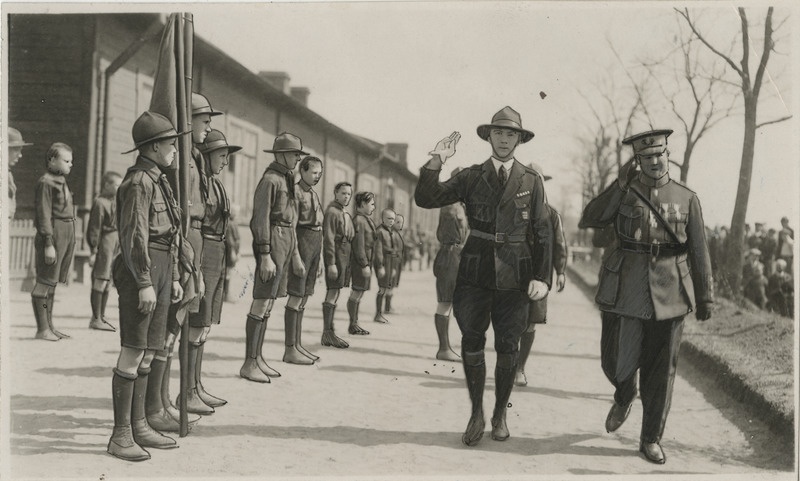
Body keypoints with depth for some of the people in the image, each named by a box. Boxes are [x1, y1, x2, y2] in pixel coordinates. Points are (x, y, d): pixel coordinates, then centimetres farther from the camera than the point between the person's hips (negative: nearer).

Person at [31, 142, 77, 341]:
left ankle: (49, 326, 19)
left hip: (66, 237, 9)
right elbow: (43, 215, -16)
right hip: (52, 236, -9)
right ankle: (42, 329, -2)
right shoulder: (46, 182, -11)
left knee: (51, 282, 13)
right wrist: (48, 244, -20)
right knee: (45, 282, -5)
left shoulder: (61, 181, 17)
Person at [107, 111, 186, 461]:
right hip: (141, 272, -10)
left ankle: (138, 427, 20)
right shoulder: (139, 182, -11)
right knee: (133, 353, -6)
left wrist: (174, 277, 19)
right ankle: (120, 436, 0)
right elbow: (135, 235, -18)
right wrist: (144, 283, -21)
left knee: (147, 353, 12)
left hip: (160, 271, 10)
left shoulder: (159, 181, 18)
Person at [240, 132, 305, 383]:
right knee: (262, 304, -8)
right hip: (272, 242, -10)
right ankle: (249, 364, -3)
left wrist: (295, 255, 21)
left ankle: (258, 358, 17)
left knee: (268, 303, 11)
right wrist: (265, 256, -22)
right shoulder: (269, 179, -11)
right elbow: (260, 219, -17)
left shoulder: (286, 179, 17)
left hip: (286, 242, 10)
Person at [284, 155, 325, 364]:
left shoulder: (314, 194, 18)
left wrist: (319, 258, 21)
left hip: (315, 244, 9)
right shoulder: (295, 192, -10)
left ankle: (298, 345, 17)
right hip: (302, 243, -9)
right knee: (296, 297, -7)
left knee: (303, 297, 11)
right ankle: (290, 350, -4)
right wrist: (296, 255, -22)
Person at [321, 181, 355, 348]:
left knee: (334, 293, 11)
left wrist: (347, 263, 16)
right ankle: (328, 333, -10)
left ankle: (328, 332, 16)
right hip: (335, 255, -9)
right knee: (333, 293, -11)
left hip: (345, 257, 9)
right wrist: (331, 263, -21)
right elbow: (328, 239, -15)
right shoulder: (331, 212, -9)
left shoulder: (346, 214, 19)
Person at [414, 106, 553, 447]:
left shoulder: (531, 182, 4)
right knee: (471, 342, 1)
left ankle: (500, 415, 23)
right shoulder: (471, 177, 5)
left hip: (514, 276, 0)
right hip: (475, 273, 0)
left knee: (507, 347, 6)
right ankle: (476, 414, 17)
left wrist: (542, 277, -6)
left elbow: (542, 233, 3)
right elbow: (425, 199, -3)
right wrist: (436, 162, -17)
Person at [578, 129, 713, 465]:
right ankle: (624, 397, 38)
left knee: (660, 372, 7)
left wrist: (705, 298, 10)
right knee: (617, 364, 2)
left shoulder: (687, 199, 4)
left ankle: (651, 440, 22)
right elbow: (587, 221, -11)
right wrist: (619, 186, -14)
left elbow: (699, 254, 8)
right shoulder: (623, 194, 4)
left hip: (669, 296, 0)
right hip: (625, 295, 0)